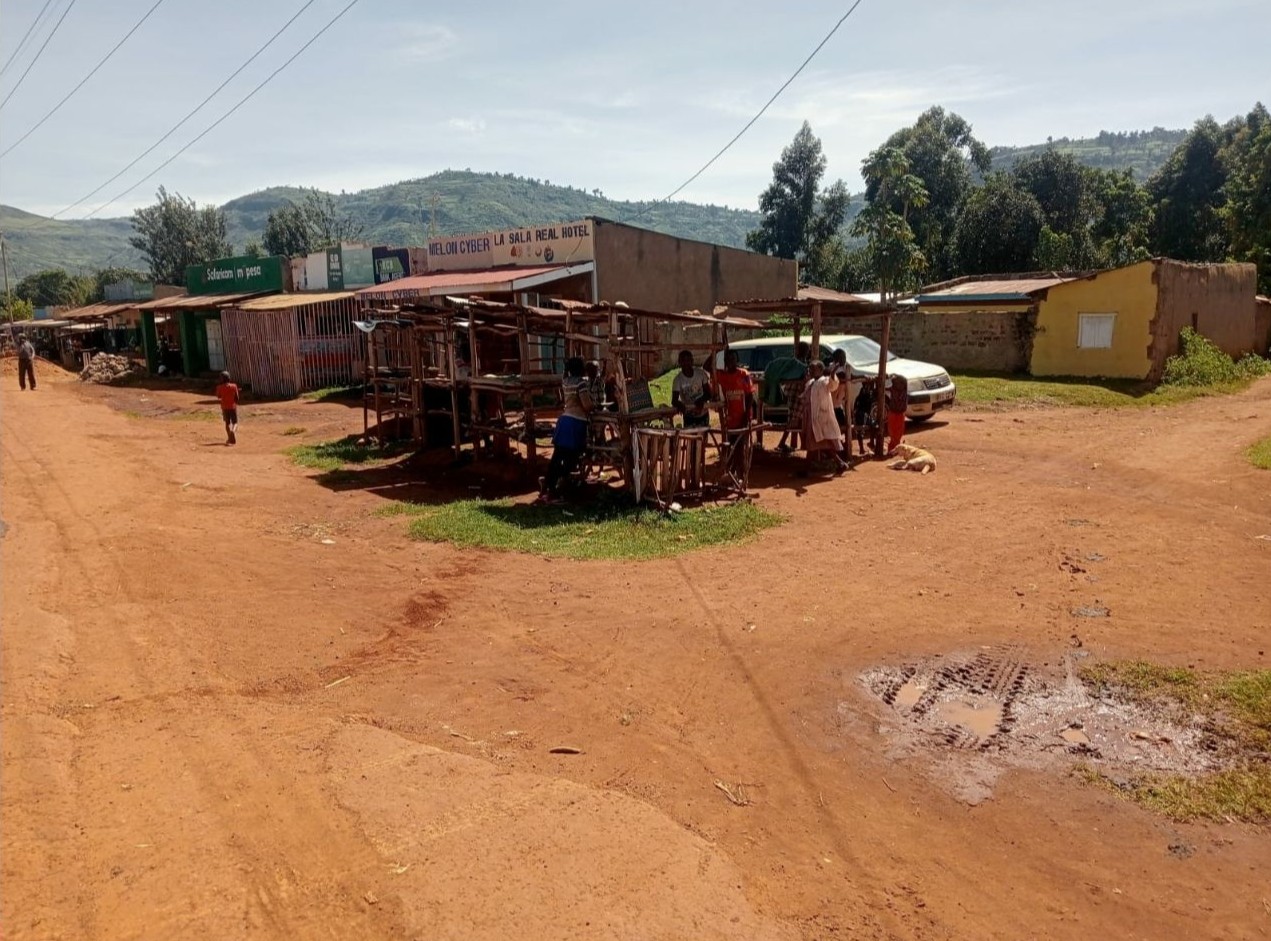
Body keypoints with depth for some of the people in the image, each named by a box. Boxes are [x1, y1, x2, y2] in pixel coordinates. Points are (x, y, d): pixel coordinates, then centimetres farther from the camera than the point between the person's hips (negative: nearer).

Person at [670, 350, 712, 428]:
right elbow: (674, 400, -19)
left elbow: (708, 393, -4)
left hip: (703, 414, 2)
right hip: (689, 416, -2)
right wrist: (679, 405, -43)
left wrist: (701, 400, -26)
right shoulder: (678, 380, -14)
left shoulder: (701, 374, -9)